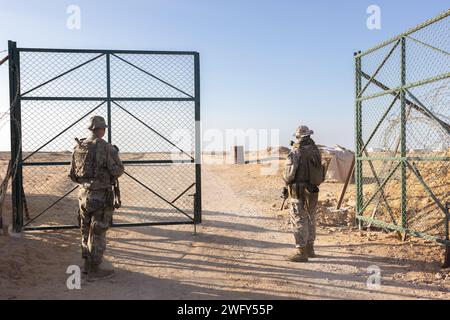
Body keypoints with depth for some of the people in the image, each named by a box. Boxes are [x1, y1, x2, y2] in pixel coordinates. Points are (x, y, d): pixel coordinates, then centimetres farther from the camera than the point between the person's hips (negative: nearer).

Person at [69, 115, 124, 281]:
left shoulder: (78, 148, 6)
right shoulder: (106, 147, -15)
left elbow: (73, 175, 11)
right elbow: (118, 171, -13)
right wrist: (115, 154, 4)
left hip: (83, 194, 7)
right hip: (101, 196, -7)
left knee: (86, 230, 18)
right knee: (97, 233, 1)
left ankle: (87, 264, 30)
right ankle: (94, 270, 8)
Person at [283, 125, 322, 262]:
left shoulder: (296, 152, -16)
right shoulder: (316, 150, 3)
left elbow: (289, 174, -17)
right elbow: (319, 171, 11)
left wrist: (286, 182, 3)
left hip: (299, 192, -7)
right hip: (313, 191, 7)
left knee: (299, 220, 0)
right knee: (310, 219, 17)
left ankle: (301, 252, 2)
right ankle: (310, 248, 28)